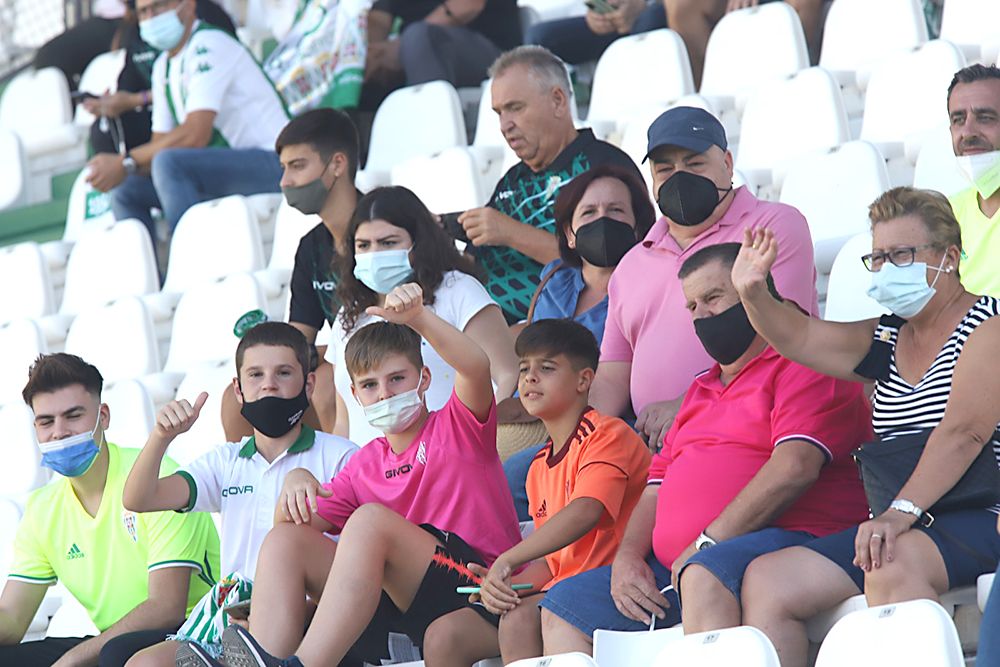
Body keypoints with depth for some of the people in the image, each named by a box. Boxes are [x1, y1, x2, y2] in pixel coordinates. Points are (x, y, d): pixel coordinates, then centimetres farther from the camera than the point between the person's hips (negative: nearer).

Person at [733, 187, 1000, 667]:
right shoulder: (887, 339, 19)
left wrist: (901, 512, -29)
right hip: (904, 527, 8)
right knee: (766, 581, -5)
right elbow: (799, 339, 9)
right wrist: (752, 295, -12)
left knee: (894, 565, -38)